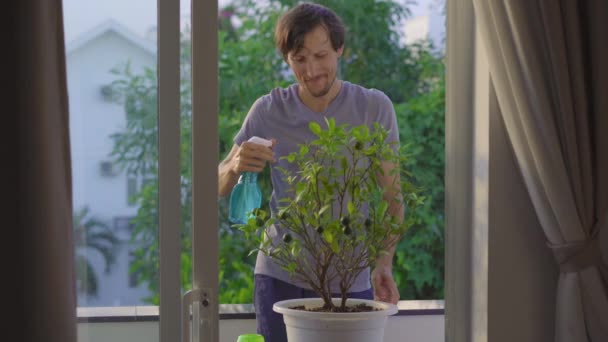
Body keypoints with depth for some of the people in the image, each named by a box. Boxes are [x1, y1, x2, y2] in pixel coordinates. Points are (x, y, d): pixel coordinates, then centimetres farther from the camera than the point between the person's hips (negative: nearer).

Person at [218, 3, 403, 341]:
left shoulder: (374, 108, -4)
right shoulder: (268, 111, -2)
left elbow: (391, 197, -2)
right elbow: (219, 188, 0)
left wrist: (385, 263, -16)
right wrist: (235, 167, -23)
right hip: (280, 277, 1)